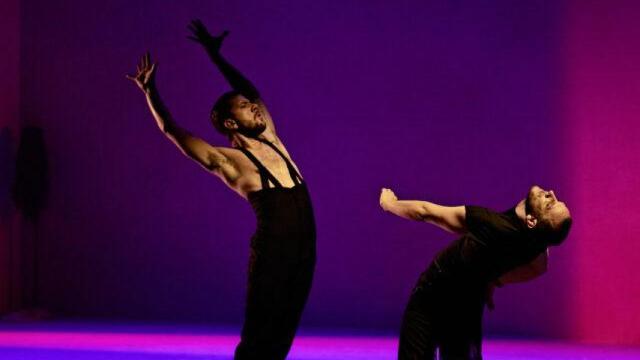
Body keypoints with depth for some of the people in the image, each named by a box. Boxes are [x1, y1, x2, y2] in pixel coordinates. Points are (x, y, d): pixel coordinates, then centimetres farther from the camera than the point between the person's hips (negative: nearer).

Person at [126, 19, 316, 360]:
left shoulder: (271, 140, 13)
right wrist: (150, 91, -9)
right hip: (271, 254, -7)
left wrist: (215, 55, 27)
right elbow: (172, 130, -6)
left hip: (303, 252, 7)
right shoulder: (229, 161, -4)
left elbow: (251, 91, 26)